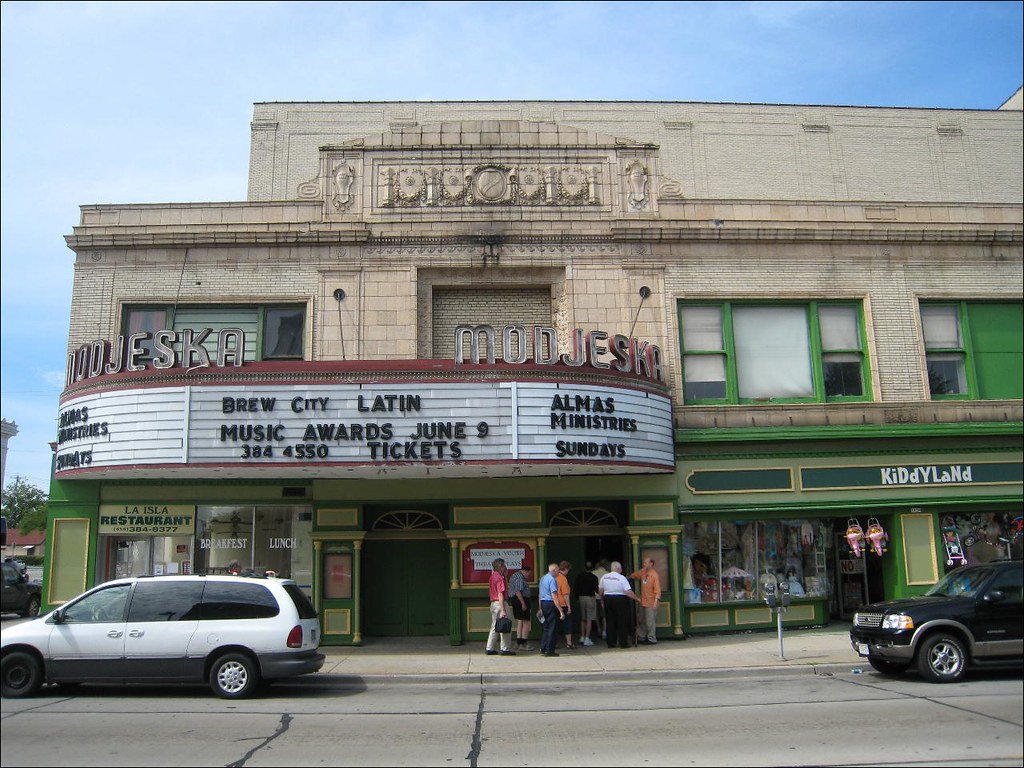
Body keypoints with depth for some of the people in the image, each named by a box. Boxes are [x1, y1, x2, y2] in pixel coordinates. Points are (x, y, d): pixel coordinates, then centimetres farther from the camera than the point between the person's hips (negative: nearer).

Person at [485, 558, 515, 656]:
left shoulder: (493, 577, 14)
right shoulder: (499, 578, -15)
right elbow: (500, 594, -20)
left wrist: (504, 574, 23)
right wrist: (503, 610, -22)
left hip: (493, 603, 10)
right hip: (500, 603, -9)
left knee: (494, 627, 13)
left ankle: (490, 648, 14)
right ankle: (505, 649, 2)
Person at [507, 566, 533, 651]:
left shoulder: (514, 576, 19)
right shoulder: (519, 577, -15)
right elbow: (518, 592, -24)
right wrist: (523, 603, -23)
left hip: (514, 600, 11)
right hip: (521, 600, -11)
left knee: (519, 622, 15)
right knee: (526, 622, -6)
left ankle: (518, 643, 19)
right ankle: (524, 643, -6)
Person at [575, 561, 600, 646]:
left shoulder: (580, 576, 3)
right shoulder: (594, 577, -9)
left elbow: (575, 587, 4)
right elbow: (596, 589, -10)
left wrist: (577, 598, 13)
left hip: (581, 597, 4)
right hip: (590, 597, -4)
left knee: (582, 619, 15)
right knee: (589, 619, -1)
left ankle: (582, 637, 15)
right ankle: (587, 639, -5)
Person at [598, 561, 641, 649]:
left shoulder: (604, 577, 2)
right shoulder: (622, 578, -13)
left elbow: (600, 590, 11)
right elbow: (628, 592, -17)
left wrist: (603, 599, 27)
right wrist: (636, 599, -4)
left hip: (608, 599, 5)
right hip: (620, 600, -5)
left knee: (610, 622, 11)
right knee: (622, 622, 4)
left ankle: (611, 643, 13)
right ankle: (623, 643, 5)